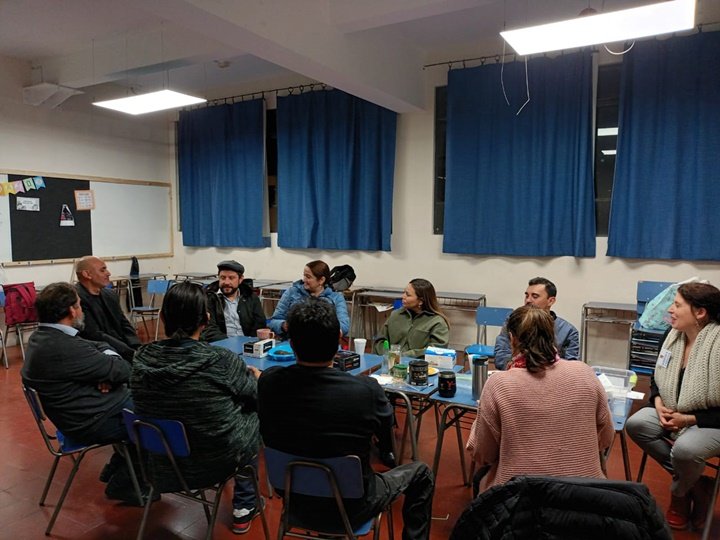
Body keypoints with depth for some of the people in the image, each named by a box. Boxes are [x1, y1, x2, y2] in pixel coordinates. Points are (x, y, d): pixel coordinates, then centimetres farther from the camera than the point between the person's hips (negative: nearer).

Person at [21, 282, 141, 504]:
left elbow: (98, 345, 9)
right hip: (92, 422, -10)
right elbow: (123, 370, -22)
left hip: (77, 411, 10)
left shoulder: (42, 336, 3)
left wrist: (106, 370, -11)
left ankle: (115, 470, 27)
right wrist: (113, 361, 0)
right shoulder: (64, 348, -29)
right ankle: (122, 484, 14)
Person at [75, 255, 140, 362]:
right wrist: (132, 353, -20)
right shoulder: (76, 298, -12)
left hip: (121, 350, 7)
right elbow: (95, 336, -18)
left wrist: (137, 349, -7)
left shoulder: (110, 295, 12)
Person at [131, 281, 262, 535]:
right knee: (254, 415, 22)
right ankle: (244, 508, 31)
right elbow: (257, 396, -8)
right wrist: (255, 375, 17)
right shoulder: (221, 360, -26)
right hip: (216, 461, -4)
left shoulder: (142, 357, -13)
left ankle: (243, 505, 41)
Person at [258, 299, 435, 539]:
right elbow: (387, 435, -8)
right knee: (422, 474, 20)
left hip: (294, 496, 4)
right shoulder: (366, 389, -30)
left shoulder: (267, 381, -20)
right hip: (350, 506, -3)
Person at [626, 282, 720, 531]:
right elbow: (657, 380, 9)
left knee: (684, 448, -34)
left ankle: (679, 493, 5)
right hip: (673, 412, 7)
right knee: (635, 424, -17)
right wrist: (659, 404, -9)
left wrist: (688, 419, -23)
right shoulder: (674, 336, -3)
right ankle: (696, 484, -1)